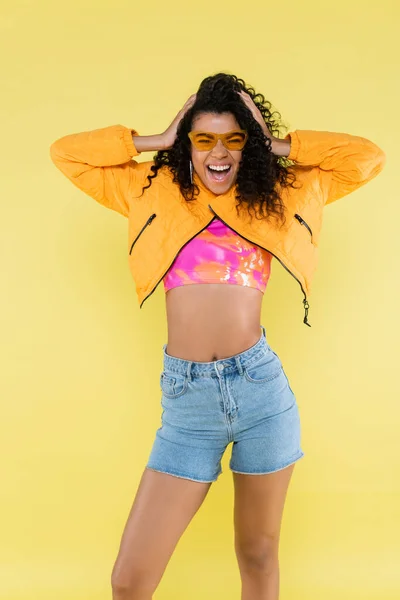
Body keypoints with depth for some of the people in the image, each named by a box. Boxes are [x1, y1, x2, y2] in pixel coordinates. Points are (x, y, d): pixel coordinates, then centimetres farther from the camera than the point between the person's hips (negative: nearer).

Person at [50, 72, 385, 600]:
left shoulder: (278, 196, 11)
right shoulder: (153, 193, 11)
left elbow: (368, 157, 11)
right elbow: (67, 153, 11)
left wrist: (279, 146, 10)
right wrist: (158, 140, 9)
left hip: (259, 385, 1)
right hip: (185, 398, 0)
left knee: (259, 556, 15)